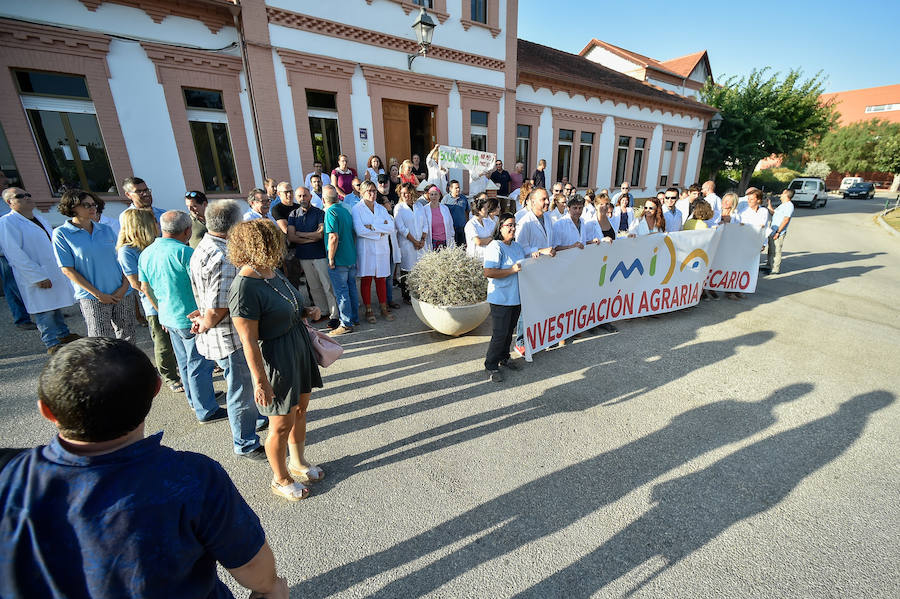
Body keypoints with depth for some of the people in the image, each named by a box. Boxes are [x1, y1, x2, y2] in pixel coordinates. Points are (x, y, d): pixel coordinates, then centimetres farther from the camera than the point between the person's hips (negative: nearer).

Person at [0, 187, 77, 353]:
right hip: (34, 276, -8)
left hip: (54, 272, 8)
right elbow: (15, 254, -18)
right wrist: (38, 277, -22)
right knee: (44, 311, -1)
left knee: (56, 306, 19)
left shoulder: (39, 218, 13)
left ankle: (63, 334, 32)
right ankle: (52, 343, 8)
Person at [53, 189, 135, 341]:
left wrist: (124, 286, -4)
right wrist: (98, 294, -10)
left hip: (122, 294, 4)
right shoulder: (61, 234, -2)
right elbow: (68, 270, -4)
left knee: (127, 339, 9)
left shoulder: (106, 230, 9)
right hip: (92, 298, -3)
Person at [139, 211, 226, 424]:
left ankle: (195, 400, 38)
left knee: (185, 362, 21)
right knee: (199, 365, 2)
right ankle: (206, 411, 13)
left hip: (168, 318, 8)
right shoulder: (185, 252, -20)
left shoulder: (146, 254, 6)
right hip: (190, 319, -8)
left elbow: (146, 289, 15)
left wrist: (162, 311, 25)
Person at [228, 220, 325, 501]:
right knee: (282, 425, 10)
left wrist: (305, 312, 0)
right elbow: (249, 342, -22)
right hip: (276, 359, -8)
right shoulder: (244, 288, -25)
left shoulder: (271, 271, 2)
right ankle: (280, 479, 36)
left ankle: (298, 462, 46)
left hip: (299, 348, 9)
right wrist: (260, 381, -18)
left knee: (300, 410, 23)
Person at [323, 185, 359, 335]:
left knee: (341, 292, 0)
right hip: (351, 258, 8)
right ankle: (355, 318, 26)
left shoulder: (331, 212, -13)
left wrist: (331, 260, -15)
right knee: (351, 289, 16)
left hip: (339, 260, -8)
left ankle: (346, 324, 6)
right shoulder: (346, 210, 11)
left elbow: (333, 238, -22)